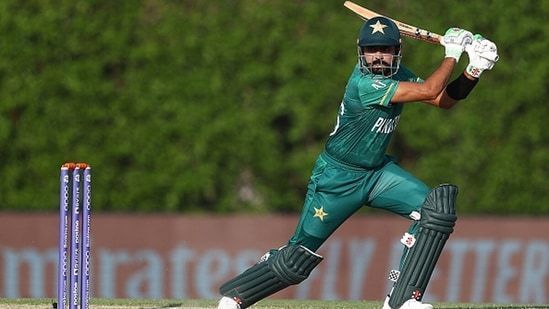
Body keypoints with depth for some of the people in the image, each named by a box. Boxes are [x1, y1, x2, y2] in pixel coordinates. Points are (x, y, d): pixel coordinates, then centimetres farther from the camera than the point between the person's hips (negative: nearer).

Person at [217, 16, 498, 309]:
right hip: (337, 177, -7)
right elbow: (428, 91, -30)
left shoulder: (397, 75, -1)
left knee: (437, 208, -15)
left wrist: (473, 71, -10)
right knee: (299, 255, -3)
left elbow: (444, 100, 4)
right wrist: (452, 54, -20)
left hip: (378, 171, 7)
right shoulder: (363, 83, -27)